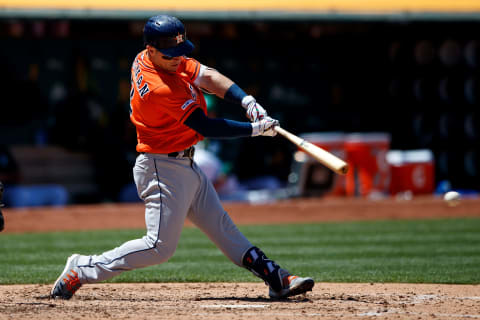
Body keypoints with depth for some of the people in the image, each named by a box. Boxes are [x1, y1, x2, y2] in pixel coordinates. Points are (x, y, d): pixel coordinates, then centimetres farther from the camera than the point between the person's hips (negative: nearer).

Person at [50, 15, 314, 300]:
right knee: (160, 247, -8)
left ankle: (276, 279, 14)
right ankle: (83, 270, 1)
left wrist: (247, 101, -19)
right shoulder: (161, 90, -28)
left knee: (221, 226, 11)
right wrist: (256, 129, -16)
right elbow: (207, 127, -23)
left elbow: (208, 77, -5)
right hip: (163, 169, -10)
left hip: (186, 166, 10)